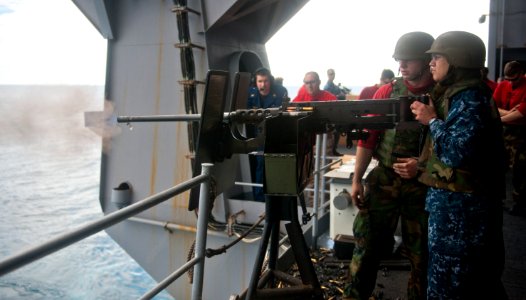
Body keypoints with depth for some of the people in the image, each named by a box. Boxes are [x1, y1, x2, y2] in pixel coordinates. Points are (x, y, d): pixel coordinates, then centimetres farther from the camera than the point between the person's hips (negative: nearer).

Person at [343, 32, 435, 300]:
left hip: (424, 185, -1)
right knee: (367, 246, 7)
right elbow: (368, 138, 3)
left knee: (421, 254, 11)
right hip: (383, 181, 2)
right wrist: (357, 180, -1)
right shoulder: (387, 93, 3)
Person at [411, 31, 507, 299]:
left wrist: (432, 120, -15)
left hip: (460, 207, -10)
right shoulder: (455, 94, 13)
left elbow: (457, 152, -26)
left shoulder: (470, 98, -16)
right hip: (453, 200, 10)